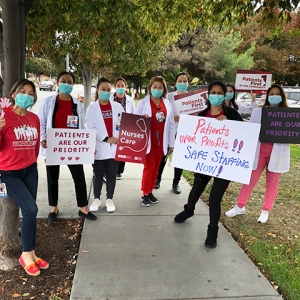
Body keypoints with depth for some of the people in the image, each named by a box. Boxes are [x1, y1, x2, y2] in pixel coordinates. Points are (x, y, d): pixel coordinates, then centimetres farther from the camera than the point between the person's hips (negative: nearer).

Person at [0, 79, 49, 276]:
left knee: (29, 211, 9)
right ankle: (26, 254, 5)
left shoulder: (34, 118, 4)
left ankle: (31, 253, 24)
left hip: (30, 170, 6)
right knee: (31, 209, -16)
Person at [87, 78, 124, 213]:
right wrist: (106, 139, -15)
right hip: (99, 147, -1)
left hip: (115, 146, 2)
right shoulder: (91, 108, 0)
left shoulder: (117, 106, 6)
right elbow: (90, 128, -7)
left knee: (111, 174, 10)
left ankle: (109, 199, 24)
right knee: (98, 174, 10)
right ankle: (96, 199, 26)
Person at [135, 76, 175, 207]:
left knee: (156, 167, 10)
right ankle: (145, 194, 11)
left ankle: (150, 191, 24)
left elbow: (171, 124, 8)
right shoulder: (143, 102, -2)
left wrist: (171, 142, 7)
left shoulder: (167, 104, 6)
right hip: (148, 140, -3)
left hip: (161, 141, 4)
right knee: (149, 167, -4)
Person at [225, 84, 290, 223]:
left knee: (272, 183, 11)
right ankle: (240, 206, 20)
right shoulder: (258, 111, 4)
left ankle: (265, 210, 26)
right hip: (259, 151, 0)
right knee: (250, 179, 6)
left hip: (277, 153, 0)